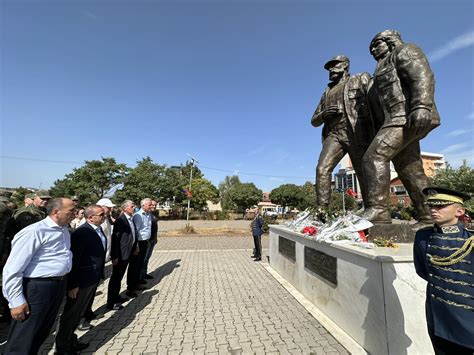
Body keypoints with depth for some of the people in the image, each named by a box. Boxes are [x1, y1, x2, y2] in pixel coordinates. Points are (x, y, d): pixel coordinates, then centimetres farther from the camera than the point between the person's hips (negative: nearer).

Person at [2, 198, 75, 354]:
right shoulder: (35, 231, -19)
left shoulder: (64, 231, 7)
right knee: (22, 341, 11)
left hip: (59, 286, 8)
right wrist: (16, 301, -16)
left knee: (42, 332, 24)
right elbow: (13, 269, -17)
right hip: (37, 288, -7)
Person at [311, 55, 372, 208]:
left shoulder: (360, 79, 17)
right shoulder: (327, 93, 28)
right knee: (322, 169, -20)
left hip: (357, 135, -2)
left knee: (365, 174, -2)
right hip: (334, 135, 3)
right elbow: (314, 121, 23)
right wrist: (323, 114, 1)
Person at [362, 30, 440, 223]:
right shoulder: (384, 68, 36)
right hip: (398, 121, 9)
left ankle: (377, 210, -28)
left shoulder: (404, 51, 11)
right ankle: (429, 217, 6)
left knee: (374, 157, -24)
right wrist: (379, 133, 20)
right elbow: (377, 110, 26)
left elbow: (422, 76, -10)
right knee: (412, 172, 3)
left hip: (404, 118, -9)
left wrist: (421, 106, -26)